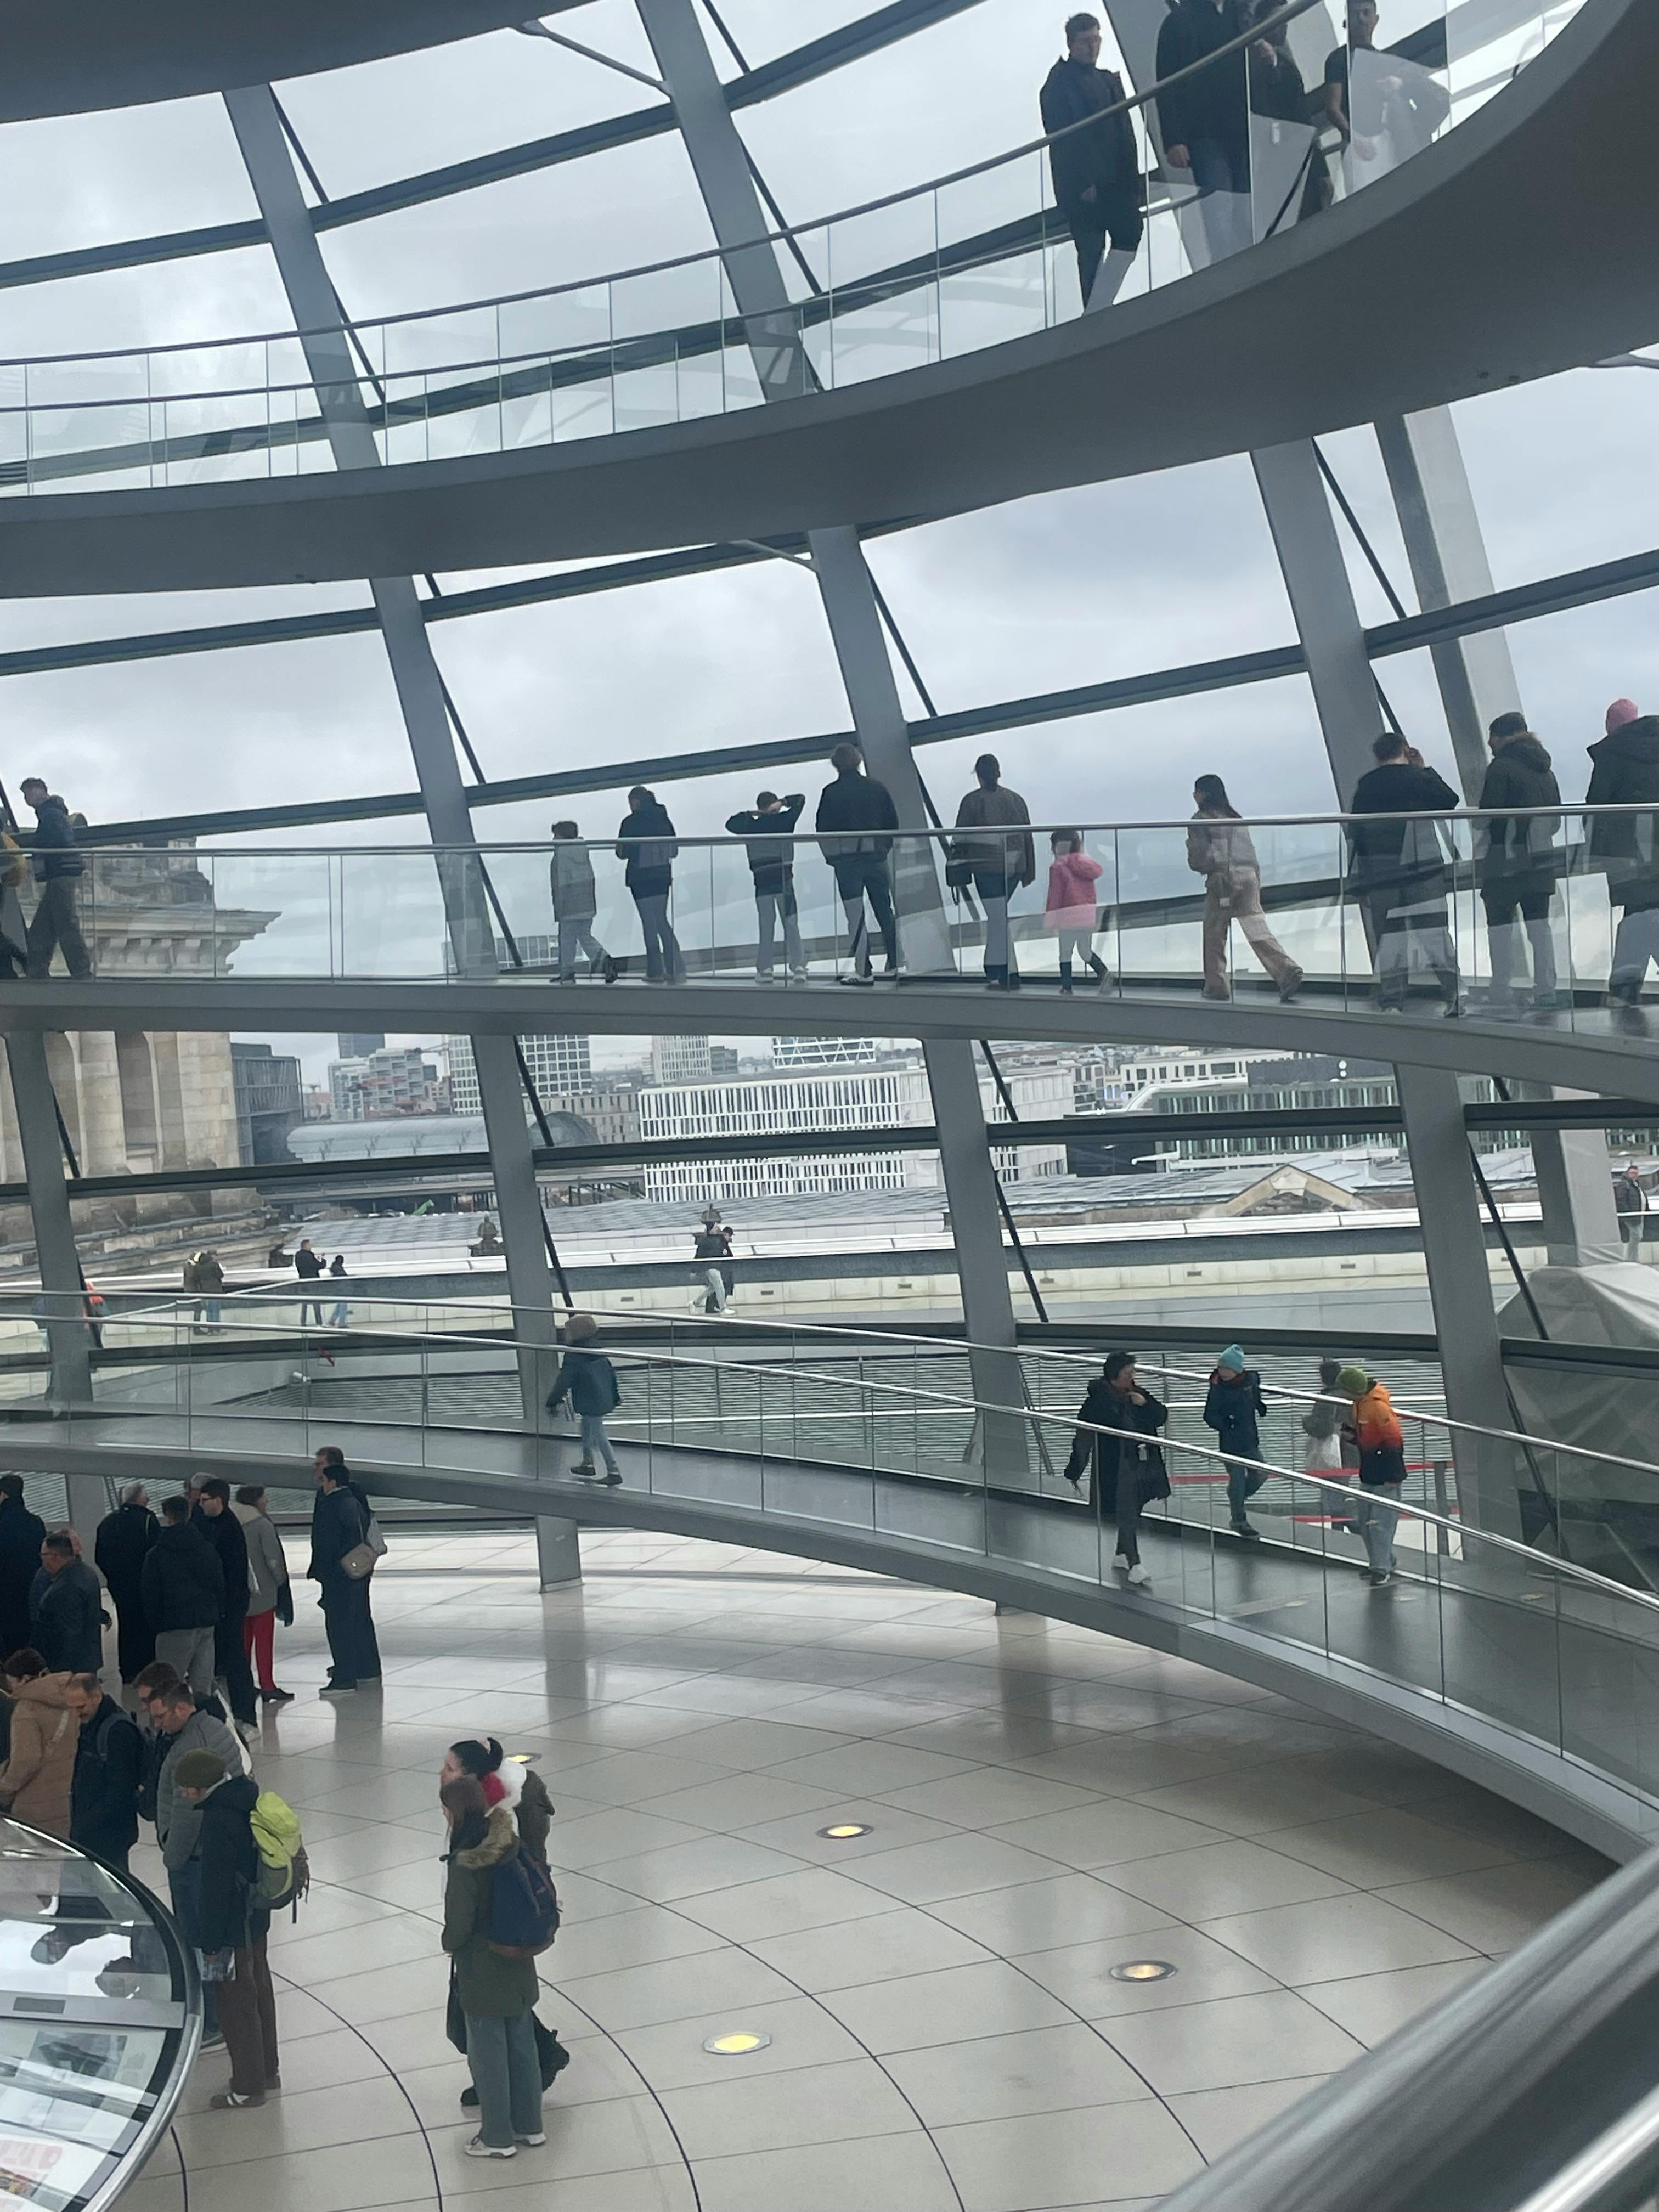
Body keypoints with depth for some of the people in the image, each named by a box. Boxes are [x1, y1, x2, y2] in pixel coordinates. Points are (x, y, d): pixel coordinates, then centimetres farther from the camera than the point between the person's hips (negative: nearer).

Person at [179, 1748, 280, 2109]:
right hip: (257, 1917, 9)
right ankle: (268, 2069, 36)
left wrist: (211, 1943, -15)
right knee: (259, 1991, 21)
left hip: (234, 1928, -9)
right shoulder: (247, 1797, 2)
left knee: (237, 2004, 5)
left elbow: (216, 1886, -23)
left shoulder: (218, 1819, -26)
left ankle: (247, 2087, 17)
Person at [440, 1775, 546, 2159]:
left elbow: (459, 1922, -22)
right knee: (521, 2044, 19)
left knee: (487, 2052, 10)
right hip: (518, 1963, 7)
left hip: (482, 1972, -7)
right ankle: (528, 2125, 33)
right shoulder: (510, 1844, -5)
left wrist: (450, 1944, 0)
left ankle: (498, 2137, 22)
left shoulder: (464, 1863, -26)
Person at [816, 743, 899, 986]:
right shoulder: (878, 788, 3)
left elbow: (822, 829, -5)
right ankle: (895, 965, 14)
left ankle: (863, 971, -2)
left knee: (855, 917, 0)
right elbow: (894, 823, 5)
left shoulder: (831, 793, -7)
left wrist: (832, 855, 9)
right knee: (886, 913, 12)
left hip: (847, 862, -3)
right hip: (877, 859, 3)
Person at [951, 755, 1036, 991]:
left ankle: (1010, 975, -9)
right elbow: (1027, 836, 14)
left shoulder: (972, 801, -3)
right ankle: (992, 970, 19)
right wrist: (1028, 871, 20)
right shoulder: (1016, 799, 11)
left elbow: (960, 838, -4)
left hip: (987, 867, -5)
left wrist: (956, 871, 1)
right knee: (997, 917, 17)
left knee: (998, 920, -5)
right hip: (1014, 867, 5)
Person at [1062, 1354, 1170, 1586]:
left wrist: (1146, 1404, -10)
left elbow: (1161, 1417, 11)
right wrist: (1075, 1471, -12)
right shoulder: (1099, 1399, -15)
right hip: (1115, 1468, -7)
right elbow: (1084, 1436, -13)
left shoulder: (1136, 1393, 6)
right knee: (1126, 1514, -9)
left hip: (1143, 1464, 7)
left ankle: (1122, 1555, 34)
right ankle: (1134, 1565, -9)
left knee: (1133, 1512, 17)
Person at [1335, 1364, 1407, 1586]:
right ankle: (1380, 1562, 28)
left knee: (1380, 1523, -8)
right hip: (1369, 1474, 10)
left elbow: (1394, 1441, -22)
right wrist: (1350, 1434, 1)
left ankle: (1382, 1569, 0)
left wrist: (1393, 1476, -20)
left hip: (1386, 1475, -10)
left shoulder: (1378, 1406, -23)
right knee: (1363, 1521, 15)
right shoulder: (1360, 1403, 6)